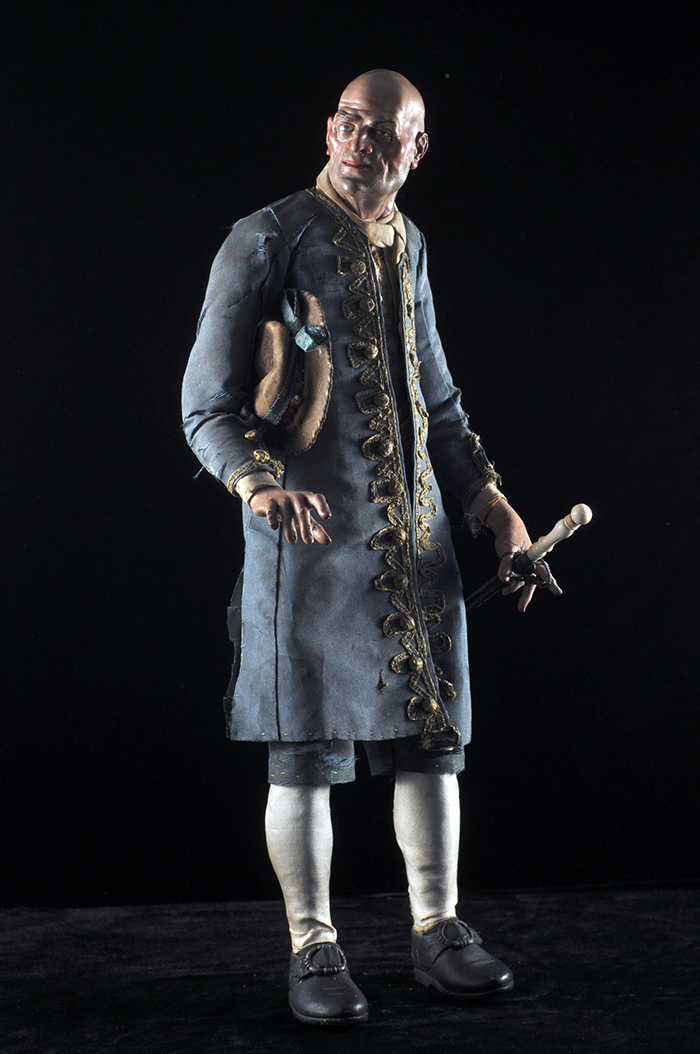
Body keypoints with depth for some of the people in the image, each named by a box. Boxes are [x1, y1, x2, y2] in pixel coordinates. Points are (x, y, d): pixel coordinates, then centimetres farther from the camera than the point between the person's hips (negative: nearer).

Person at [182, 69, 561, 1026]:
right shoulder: (267, 241, -5)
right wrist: (261, 482, -27)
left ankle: (438, 929, 22)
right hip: (310, 535, -6)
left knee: (432, 732, 8)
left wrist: (497, 509, 15)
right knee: (306, 749, -1)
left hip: (415, 535, 6)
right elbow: (207, 407, -8)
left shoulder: (410, 248, 15)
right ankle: (314, 950, 14)